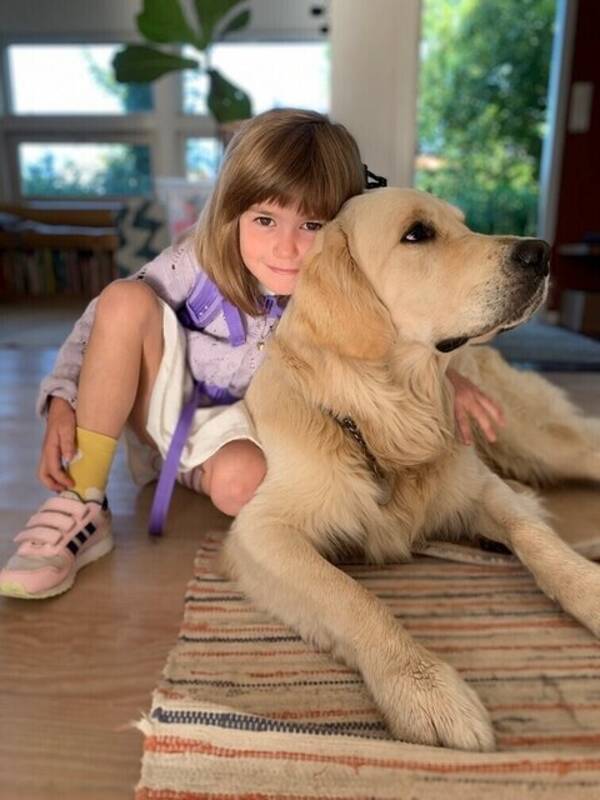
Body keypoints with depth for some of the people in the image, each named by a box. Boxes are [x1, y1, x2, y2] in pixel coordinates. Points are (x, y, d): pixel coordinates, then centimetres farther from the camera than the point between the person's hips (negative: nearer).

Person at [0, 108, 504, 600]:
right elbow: (105, 320, -9)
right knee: (126, 298, -26)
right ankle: (83, 504, -21)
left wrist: (444, 375, -24)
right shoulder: (199, 261, -18)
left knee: (241, 480, -38)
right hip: (170, 413, 2)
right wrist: (63, 400, -19)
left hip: (243, 434, -1)